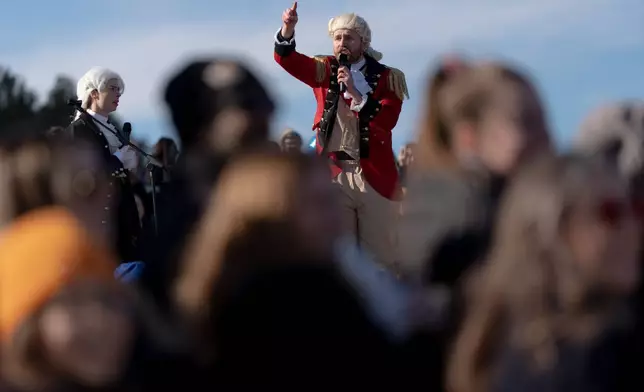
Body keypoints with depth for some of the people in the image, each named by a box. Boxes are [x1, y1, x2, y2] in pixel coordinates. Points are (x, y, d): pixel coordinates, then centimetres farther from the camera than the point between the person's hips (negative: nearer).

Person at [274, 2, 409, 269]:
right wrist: (288, 29, -22)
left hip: (374, 174, -2)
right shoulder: (325, 70, 9)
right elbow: (286, 57, -3)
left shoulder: (387, 77, 2)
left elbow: (388, 120, -11)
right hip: (333, 174, 2)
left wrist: (355, 93, -19)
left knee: (380, 254, 1)